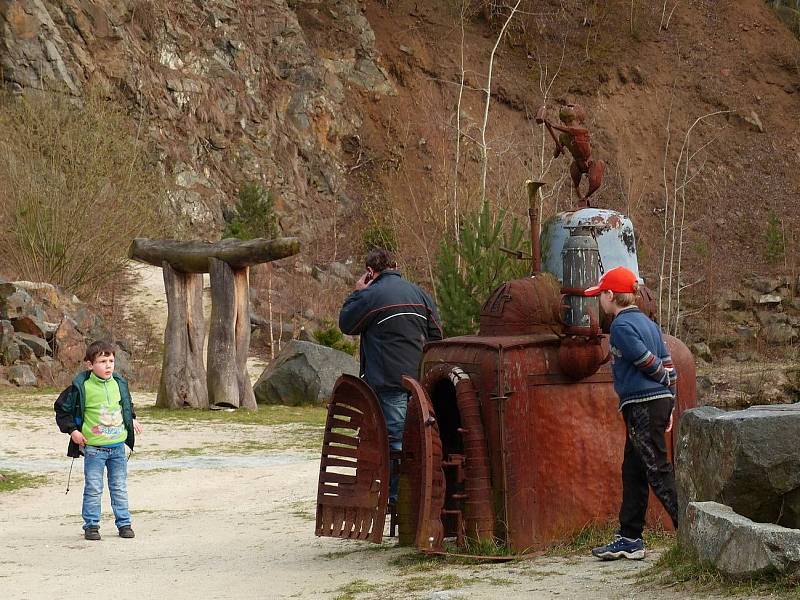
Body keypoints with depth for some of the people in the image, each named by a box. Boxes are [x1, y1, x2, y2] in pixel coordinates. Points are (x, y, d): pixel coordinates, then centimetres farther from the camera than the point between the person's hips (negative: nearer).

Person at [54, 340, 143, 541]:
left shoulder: (119, 384, 4)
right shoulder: (82, 387, -11)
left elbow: (127, 404, 26)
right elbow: (62, 409, -2)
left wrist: (132, 419, 13)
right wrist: (72, 430, -9)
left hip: (118, 446, 4)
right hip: (93, 448, -4)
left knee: (120, 488, 10)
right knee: (93, 489, 0)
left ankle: (124, 523, 18)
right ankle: (91, 525, 10)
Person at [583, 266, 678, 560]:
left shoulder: (621, 326, -11)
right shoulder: (647, 322, 16)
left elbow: (648, 362, -14)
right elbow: (667, 364, 14)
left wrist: (664, 381, 4)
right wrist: (669, 405, 13)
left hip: (642, 405, -10)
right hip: (660, 402, 10)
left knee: (658, 471, -8)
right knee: (633, 471, 14)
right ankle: (629, 539, 19)